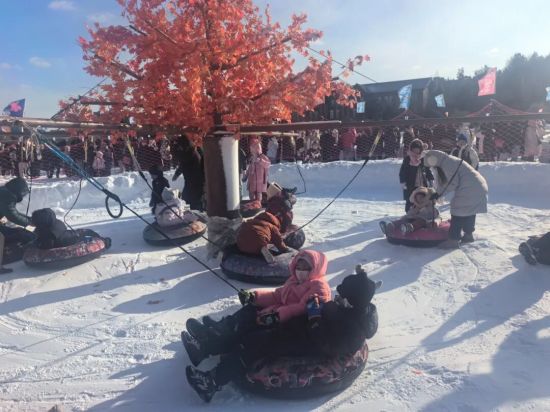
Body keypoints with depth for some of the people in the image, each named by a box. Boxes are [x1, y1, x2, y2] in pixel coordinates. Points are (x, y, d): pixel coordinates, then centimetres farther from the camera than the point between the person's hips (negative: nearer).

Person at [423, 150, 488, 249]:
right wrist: (438, 193, 7)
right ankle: (468, 234, 34)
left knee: (458, 212, -7)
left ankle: (454, 240, -6)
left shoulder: (447, 163, -16)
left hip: (469, 189, -11)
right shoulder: (448, 162, 16)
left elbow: (453, 183, -18)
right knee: (469, 212, 21)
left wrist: (439, 193, -10)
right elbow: (445, 182, 16)